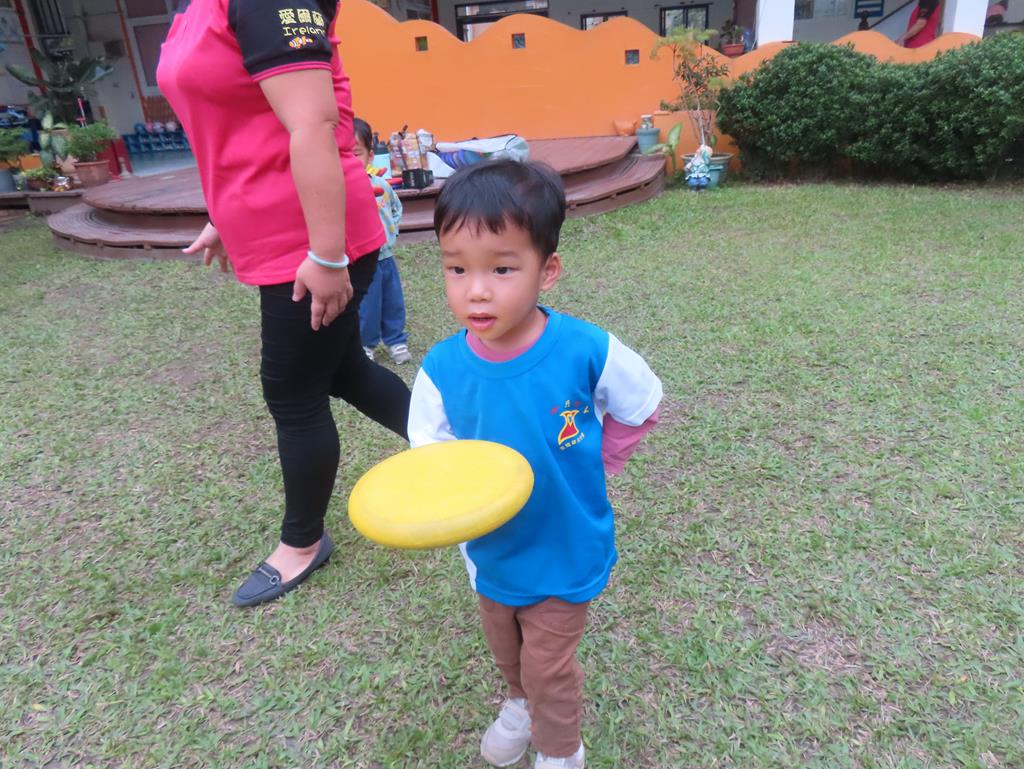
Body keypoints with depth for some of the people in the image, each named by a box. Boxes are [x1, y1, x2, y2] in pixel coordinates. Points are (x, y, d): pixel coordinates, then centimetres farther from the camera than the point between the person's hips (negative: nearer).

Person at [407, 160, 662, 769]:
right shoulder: (442, 370, -22)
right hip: (491, 552, 3)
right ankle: (521, 704, 63)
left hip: (566, 549, -3)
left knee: (548, 665, 13)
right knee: (506, 651, 28)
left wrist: (590, 466, -6)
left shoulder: (588, 351, -26)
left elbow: (643, 407, -6)